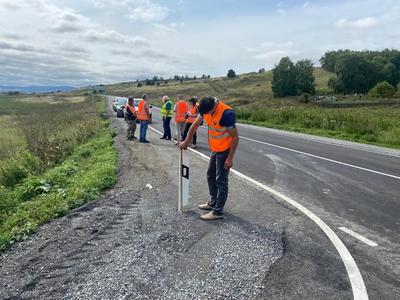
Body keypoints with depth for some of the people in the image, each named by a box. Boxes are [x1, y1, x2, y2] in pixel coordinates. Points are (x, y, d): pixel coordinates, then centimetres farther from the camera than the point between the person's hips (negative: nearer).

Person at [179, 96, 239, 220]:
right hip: (215, 149, 8)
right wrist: (186, 141, 12)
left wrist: (230, 158, -21)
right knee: (211, 176, 17)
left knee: (221, 181, -2)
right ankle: (213, 203, 33)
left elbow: (235, 137, -23)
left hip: (225, 150, -8)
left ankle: (218, 211, 8)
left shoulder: (226, 113, -29)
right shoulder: (206, 108, -5)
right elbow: (195, 124, 8)